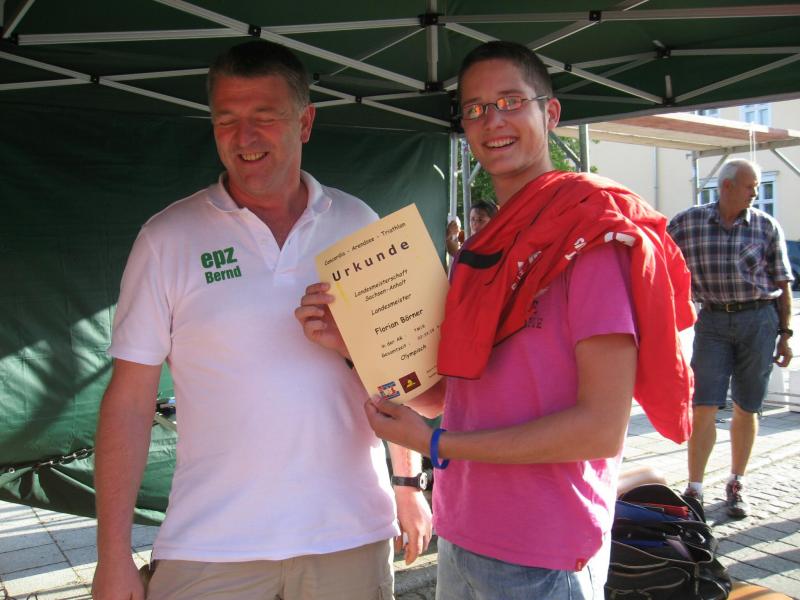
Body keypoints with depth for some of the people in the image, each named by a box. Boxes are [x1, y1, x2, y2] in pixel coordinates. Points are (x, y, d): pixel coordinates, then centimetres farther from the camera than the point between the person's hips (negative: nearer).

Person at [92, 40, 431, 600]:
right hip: (211, 546, -1)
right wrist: (113, 554, -5)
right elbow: (130, 400, -3)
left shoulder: (359, 225, 3)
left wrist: (408, 482, 9)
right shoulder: (169, 238, -3)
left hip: (351, 535, 2)